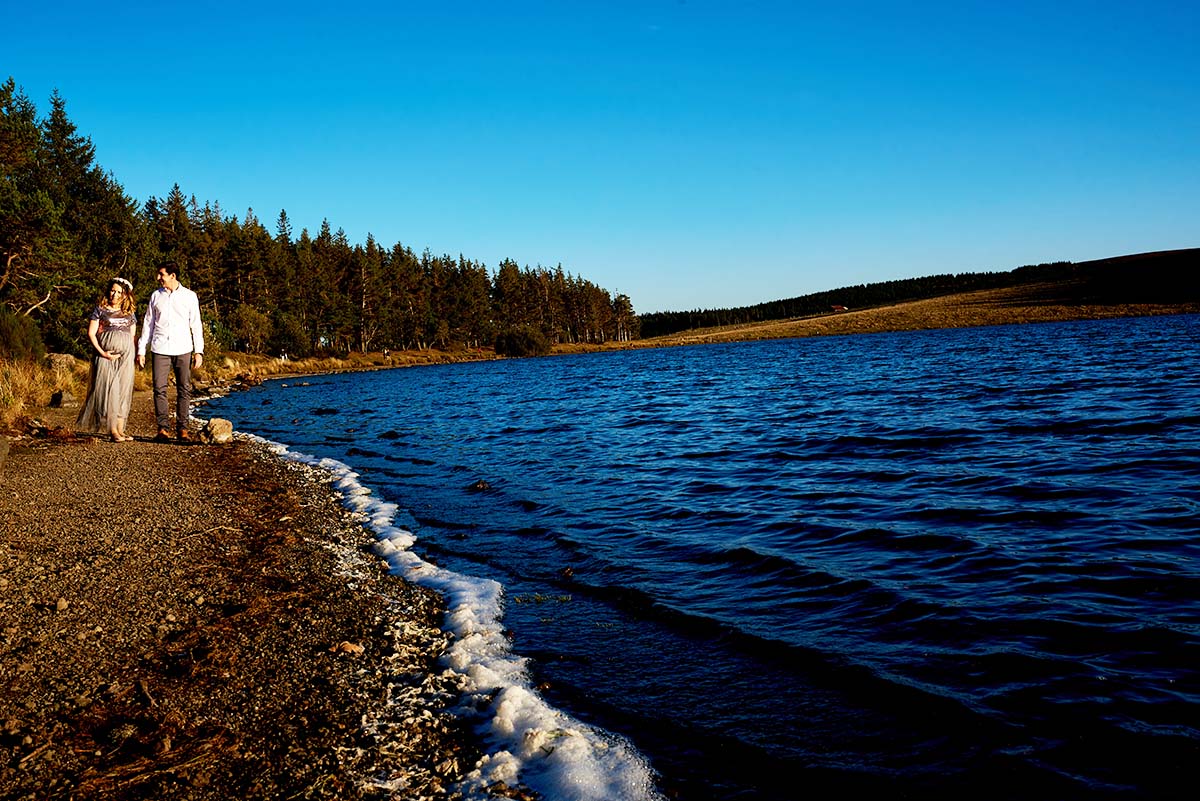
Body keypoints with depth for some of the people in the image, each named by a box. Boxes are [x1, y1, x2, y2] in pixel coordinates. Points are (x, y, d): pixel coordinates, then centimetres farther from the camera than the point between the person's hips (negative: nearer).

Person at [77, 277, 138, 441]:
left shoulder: (130, 313, 14)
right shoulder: (100, 309, 3)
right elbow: (91, 333, -1)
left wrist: (131, 355, 4)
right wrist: (102, 353, -12)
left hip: (125, 356, 3)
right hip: (106, 356, -3)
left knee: (123, 391, 1)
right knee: (109, 390, -7)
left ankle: (121, 429, 5)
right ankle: (112, 431, -5)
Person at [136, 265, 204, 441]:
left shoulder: (189, 296, 7)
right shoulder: (156, 296, 12)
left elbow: (196, 325, 6)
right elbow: (148, 324, 14)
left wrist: (199, 351, -1)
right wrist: (141, 350, 9)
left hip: (183, 349, -1)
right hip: (160, 350, 1)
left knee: (184, 389, -1)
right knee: (160, 389, -4)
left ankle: (182, 429, 4)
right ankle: (163, 428, 0)